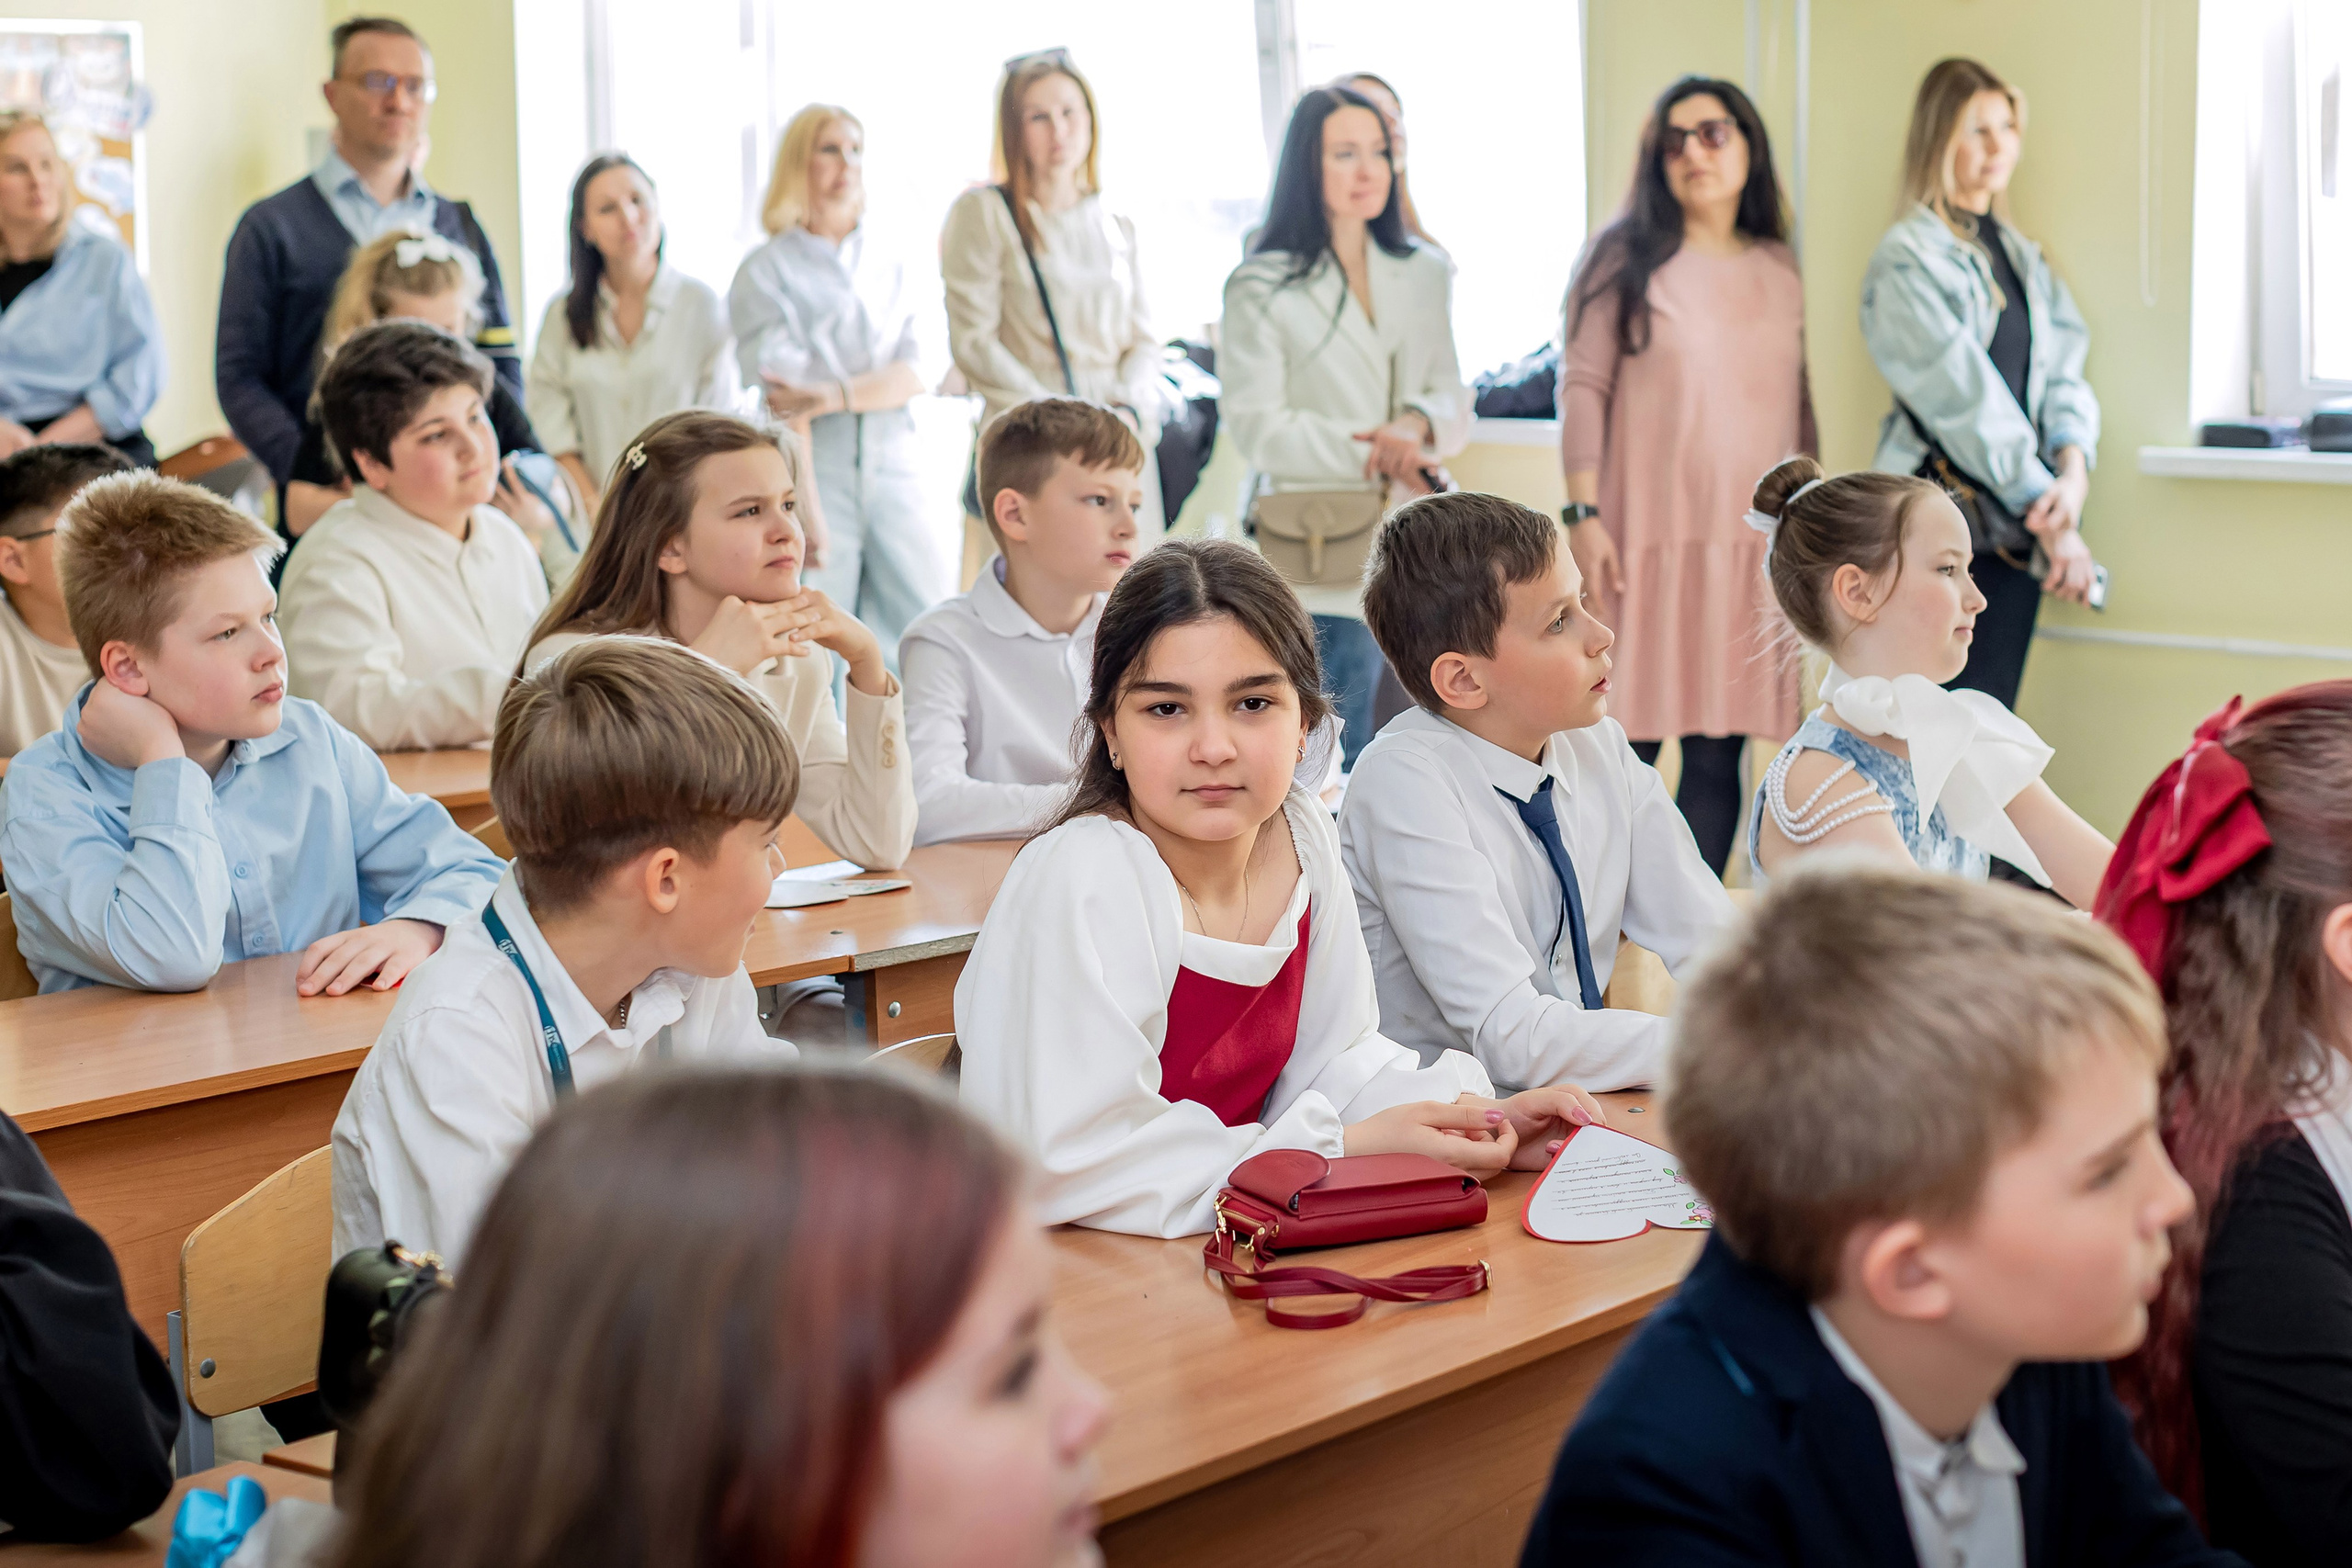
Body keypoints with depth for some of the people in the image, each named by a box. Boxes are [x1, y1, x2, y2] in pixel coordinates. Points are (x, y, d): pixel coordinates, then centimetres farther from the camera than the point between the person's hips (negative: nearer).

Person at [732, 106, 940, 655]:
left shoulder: (891, 266, 15)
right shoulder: (766, 271, 2)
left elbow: (913, 374, 4)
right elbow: (783, 400, -8)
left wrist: (834, 396, -14)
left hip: (896, 470, 4)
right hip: (818, 472, -4)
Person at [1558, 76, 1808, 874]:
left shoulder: (1781, 271, 13)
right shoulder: (1625, 257, 2)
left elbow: (1801, 400, 17)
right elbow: (1582, 386, -2)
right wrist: (1584, 512, -11)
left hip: (1753, 540, 3)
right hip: (1648, 533, -3)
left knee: (1718, 751, 3)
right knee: (1629, 741, -3)